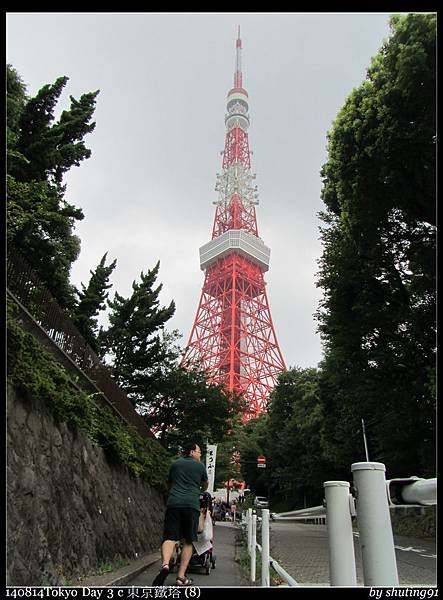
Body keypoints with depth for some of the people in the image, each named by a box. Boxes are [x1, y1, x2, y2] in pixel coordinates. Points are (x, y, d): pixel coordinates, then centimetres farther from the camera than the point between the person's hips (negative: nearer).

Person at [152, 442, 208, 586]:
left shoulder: (175, 464, 19)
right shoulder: (200, 466, 12)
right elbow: (205, 485, 29)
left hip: (173, 503, 2)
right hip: (192, 504, -2)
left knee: (169, 538, 0)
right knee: (188, 542, 8)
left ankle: (165, 565, -25)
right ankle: (181, 577, 3)